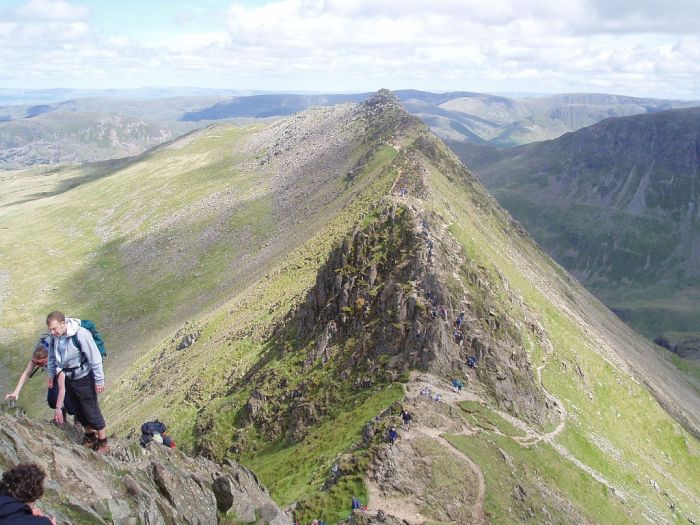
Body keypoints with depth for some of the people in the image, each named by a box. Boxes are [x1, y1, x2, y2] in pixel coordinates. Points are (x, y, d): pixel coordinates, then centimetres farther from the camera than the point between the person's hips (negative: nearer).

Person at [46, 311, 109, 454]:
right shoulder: (55, 336, -9)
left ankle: (103, 443, 19)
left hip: (84, 379, -7)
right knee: (79, 411, 19)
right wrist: (51, 374, 17)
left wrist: (99, 381, -18)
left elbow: (95, 359, -23)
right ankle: (90, 437, 39)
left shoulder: (81, 334, -29)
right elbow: (52, 356, 11)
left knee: (92, 412, 3)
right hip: (69, 379, 7)